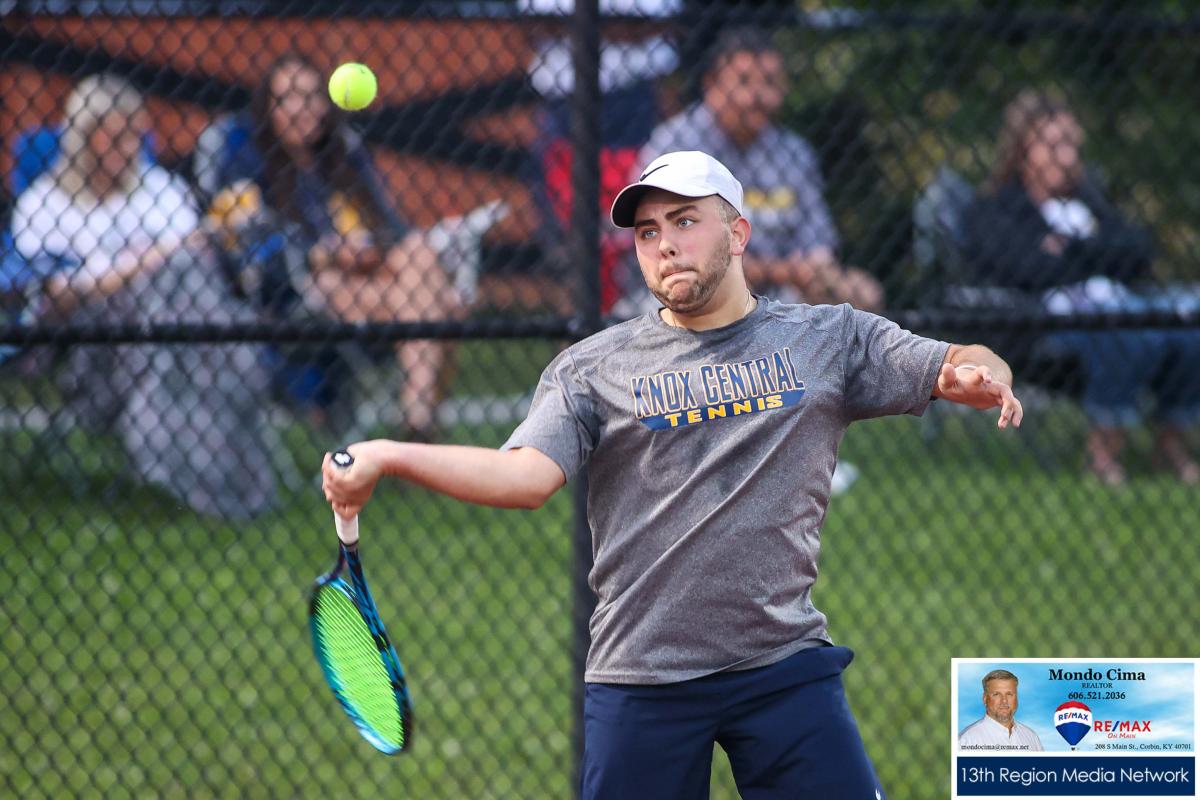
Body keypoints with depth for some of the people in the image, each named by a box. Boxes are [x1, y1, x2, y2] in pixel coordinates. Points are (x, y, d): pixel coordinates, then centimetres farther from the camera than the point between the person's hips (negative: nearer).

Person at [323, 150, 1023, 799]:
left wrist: (978, 376, -24)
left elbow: (972, 370, 1)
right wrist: (387, 458, -21)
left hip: (786, 669, 0)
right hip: (640, 681, 0)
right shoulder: (593, 368, 5)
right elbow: (526, 477, -8)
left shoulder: (832, 340, 7)